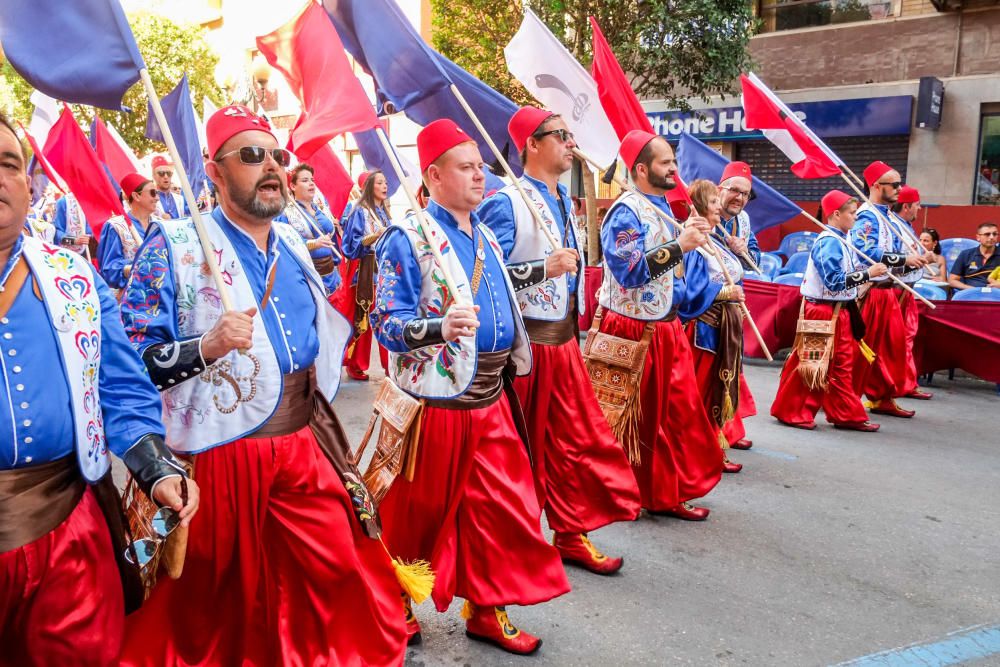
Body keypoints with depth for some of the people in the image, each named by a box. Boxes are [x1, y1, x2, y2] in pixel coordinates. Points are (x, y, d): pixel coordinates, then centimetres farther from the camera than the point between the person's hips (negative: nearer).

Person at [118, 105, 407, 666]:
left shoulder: (293, 243, 10)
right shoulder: (175, 245, -10)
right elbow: (130, 361, -15)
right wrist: (207, 348, -28)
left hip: (305, 445, 5)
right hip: (221, 453, -5)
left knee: (341, 578, 11)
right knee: (218, 602, 13)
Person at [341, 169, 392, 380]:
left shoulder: (384, 211, 17)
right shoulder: (360, 212, -4)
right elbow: (353, 244, -12)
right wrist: (374, 236, -23)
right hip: (367, 271, -6)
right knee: (363, 318, -2)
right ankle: (355, 365, 10)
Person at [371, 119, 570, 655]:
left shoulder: (485, 237, 12)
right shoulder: (407, 238, -11)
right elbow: (385, 322, -17)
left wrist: (511, 369, 21)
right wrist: (438, 327, -34)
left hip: (491, 401, 7)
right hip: (435, 403, -6)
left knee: (503, 510, 10)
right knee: (418, 514, 11)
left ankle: (486, 609, 29)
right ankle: (397, 604, 35)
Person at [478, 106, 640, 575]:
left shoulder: (565, 201, 13)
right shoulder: (506, 203, -13)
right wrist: (544, 268, -28)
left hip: (563, 338, 8)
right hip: (524, 342, -8)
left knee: (577, 439, 10)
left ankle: (570, 535, 24)